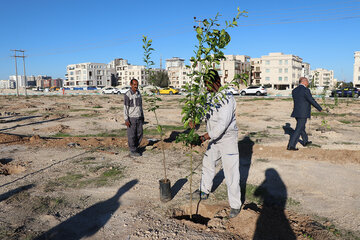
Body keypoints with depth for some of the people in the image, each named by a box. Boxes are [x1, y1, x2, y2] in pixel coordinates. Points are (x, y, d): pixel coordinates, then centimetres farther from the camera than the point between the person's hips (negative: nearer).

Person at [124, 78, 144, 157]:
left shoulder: (138, 93, 9)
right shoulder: (127, 94, -13)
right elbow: (125, 108, -13)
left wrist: (142, 116, 16)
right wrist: (126, 120, -17)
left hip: (139, 118, 7)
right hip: (131, 118, -7)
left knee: (139, 134, 9)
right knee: (132, 135, 1)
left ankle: (134, 147, 27)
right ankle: (133, 152, 11)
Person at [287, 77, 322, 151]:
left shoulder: (294, 91, 8)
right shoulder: (306, 90, -15)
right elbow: (312, 101, -11)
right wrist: (320, 108, 2)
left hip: (296, 113, 8)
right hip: (303, 114, -8)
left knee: (301, 127, 23)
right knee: (298, 129, -5)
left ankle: (305, 141, 39)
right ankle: (291, 145, -7)